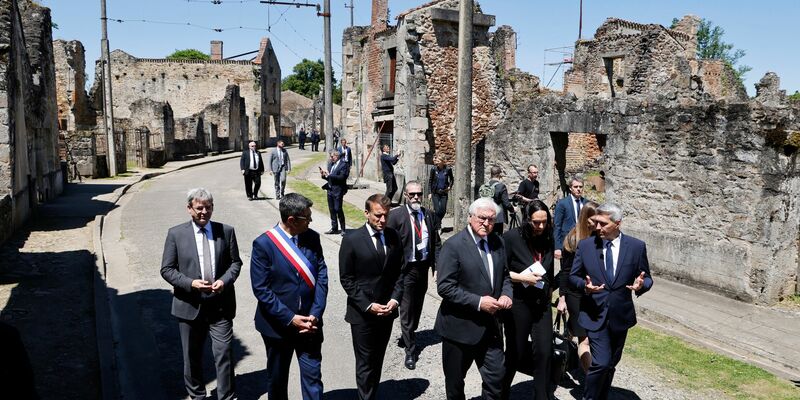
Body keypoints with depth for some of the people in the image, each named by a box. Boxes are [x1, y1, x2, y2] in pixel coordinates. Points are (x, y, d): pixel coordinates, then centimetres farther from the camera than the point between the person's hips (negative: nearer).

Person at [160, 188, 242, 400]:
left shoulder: (226, 231, 1)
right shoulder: (176, 234, -2)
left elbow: (235, 262, 6)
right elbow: (166, 269, -2)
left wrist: (224, 280, -14)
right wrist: (190, 283, -17)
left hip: (220, 305, 0)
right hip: (190, 305, 0)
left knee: (224, 353, -1)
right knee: (192, 356, 16)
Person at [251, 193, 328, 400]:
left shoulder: (312, 238, -2)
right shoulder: (263, 244, -13)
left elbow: (322, 277, -2)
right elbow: (261, 290, -14)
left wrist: (315, 315, -11)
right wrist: (290, 318, -16)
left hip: (309, 323, 2)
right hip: (278, 325, -2)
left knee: (313, 375, 5)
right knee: (277, 378, 18)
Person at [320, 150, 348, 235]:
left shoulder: (343, 165, -9)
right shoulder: (330, 164, 14)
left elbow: (341, 177, -21)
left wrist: (329, 175, -21)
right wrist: (324, 175, -2)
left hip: (338, 191, -8)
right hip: (330, 190, 8)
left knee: (338, 209, -7)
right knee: (332, 210, 12)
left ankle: (343, 229, 4)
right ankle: (334, 228, 21)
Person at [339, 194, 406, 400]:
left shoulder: (393, 237, 0)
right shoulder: (352, 240, -12)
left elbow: (400, 271, 6)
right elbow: (346, 279, -10)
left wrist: (395, 299, -7)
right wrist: (368, 305, -15)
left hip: (387, 310, 4)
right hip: (362, 313, -4)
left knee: (377, 360, 16)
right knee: (365, 362, 5)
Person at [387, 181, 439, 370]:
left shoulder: (428, 214, 6)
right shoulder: (396, 215, -8)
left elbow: (435, 242, 11)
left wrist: (436, 265, 4)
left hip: (423, 267, 5)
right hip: (405, 269, -5)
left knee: (417, 307, 18)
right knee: (407, 310, -1)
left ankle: (408, 336, 41)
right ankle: (410, 350, 9)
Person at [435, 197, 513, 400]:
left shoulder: (498, 242, 3)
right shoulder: (453, 245, -16)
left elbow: (504, 275, 16)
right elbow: (444, 287, -20)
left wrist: (506, 294, -5)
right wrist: (478, 302, -23)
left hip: (490, 326, 5)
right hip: (460, 326, -5)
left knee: (496, 376, 11)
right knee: (455, 381, 14)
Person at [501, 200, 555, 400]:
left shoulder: (548, 239, 3)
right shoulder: (512, 237, -13)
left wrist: (550, 288, 13)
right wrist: (521, 277, -19)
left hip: (542, 304, 4)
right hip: (518, 303, -4)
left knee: (544, 352, 2)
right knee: (516, 353, 8)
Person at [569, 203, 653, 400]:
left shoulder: (636, 246, -4)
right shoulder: (585, 245, -5)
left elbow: (647, 278, 4)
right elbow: (573, 276, 4)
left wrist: (641, 285, -19)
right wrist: (584, 285, -18)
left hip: (621, 316, 2)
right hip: (595, 315, -2)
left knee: (611, 364, 16)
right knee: (601, 363, -12)